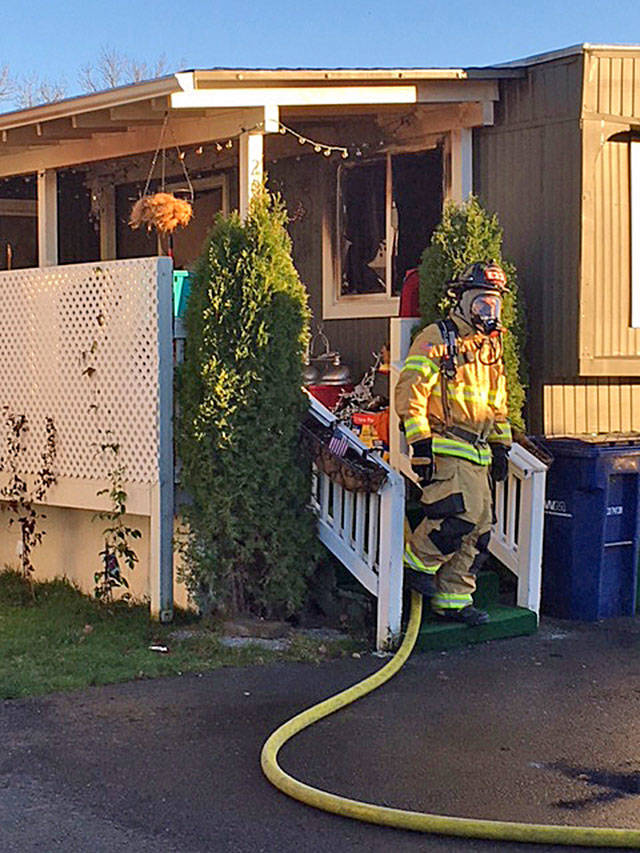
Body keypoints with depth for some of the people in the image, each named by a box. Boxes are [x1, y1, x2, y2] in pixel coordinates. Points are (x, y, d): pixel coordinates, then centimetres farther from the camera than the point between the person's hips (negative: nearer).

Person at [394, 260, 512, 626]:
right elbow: (410, 393, -12)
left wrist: (501, 445, 22)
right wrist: (420, 444, -17)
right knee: (461, 514, -21)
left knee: (479, 527, 4)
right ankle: (417, 562, 2)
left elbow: (498, 403, 30)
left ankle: (453, 599, 13)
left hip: (477, 452, 8)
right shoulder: (437, 340, -6)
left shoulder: (492, 347, 20)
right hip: (445, 449, -8)